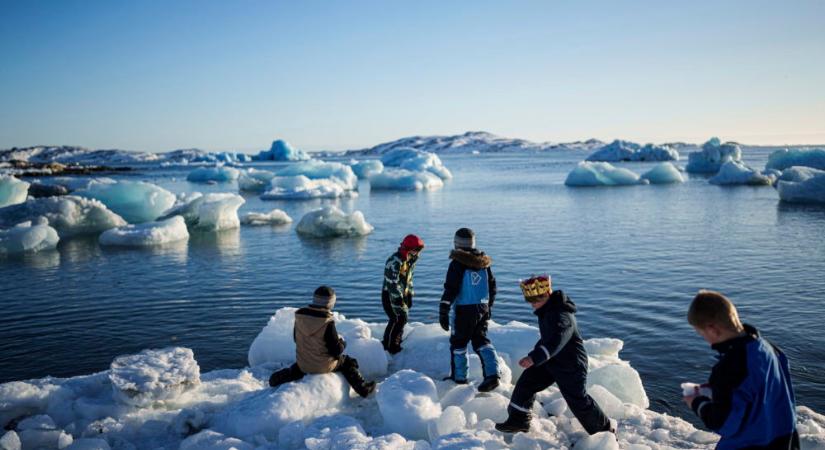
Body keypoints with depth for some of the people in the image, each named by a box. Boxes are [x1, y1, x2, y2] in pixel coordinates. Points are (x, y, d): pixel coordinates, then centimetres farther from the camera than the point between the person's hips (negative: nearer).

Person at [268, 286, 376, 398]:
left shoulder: (299, 316, -8)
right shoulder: (327, 322, -24)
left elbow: (296, 339, 8)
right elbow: (336, 350, -19)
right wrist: (342, 343, 3)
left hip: (303, 364, 4)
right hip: (324, 366, -4)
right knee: (349, 362, 20)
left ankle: (282, 377, 20)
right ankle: (363, 388, 20)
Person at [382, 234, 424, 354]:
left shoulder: (410, 261, 5)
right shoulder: (394, 261, -25)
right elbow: (392, 283, -26)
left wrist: (410, 295, 13)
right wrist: (398, 300, -25)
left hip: (401, 294, 9)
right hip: (390, 295, -9)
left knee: (403, 318, 10)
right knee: (397, 318, -12)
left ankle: (396, 342, 25)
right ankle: (389, 346, 0)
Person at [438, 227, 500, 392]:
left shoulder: (458, 263, -15)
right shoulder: (483, 262, 4)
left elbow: (450, 289, -17)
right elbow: (492, 286, 13)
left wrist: (443, 312, -11)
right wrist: (488, 307, 25)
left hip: (464, 310, -6)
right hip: (482, 308, 6)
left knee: (458, 343, 9)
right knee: (481, 340, 15)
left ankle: (459, 377, 18)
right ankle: (492, 374, 2)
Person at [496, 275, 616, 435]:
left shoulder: (561, 315, -29)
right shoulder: (546, 310, 2)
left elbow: (556, 341, -43)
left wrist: (534, 358, -53)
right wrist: (535, 355, 25)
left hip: (570, 364, -9)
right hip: (550, 360, 9)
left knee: (577, 400, -1)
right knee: (526, 383, 3)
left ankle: (606, 427, 21)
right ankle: (518, 420, 15)